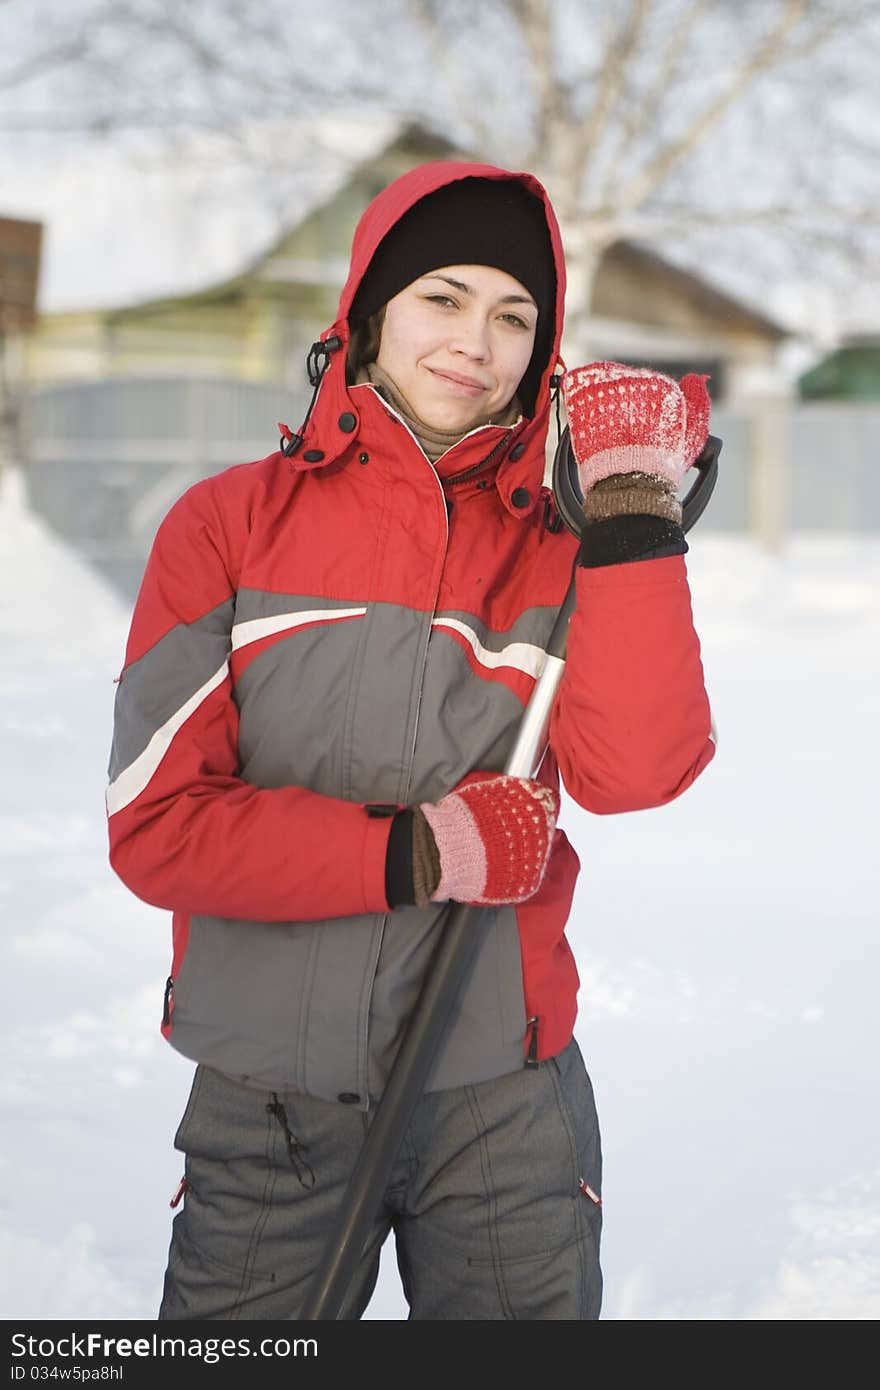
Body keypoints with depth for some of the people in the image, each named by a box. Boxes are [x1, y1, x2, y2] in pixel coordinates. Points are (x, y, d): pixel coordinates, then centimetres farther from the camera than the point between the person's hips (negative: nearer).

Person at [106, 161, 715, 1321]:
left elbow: (631, 773, -15)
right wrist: (417, 854, -16)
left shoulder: (561, 545, 1)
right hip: (268, 1094, 0)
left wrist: (633, 515, -18)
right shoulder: (230, 525, -3)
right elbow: (154, 824, -9)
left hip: (504, 1100, 1)